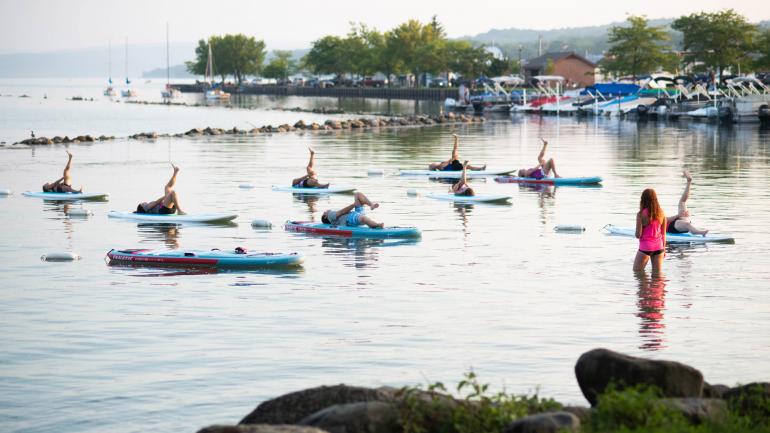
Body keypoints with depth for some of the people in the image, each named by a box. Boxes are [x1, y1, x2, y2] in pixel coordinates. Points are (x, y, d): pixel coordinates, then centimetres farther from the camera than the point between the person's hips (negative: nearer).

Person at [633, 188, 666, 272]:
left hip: (645, 247, -4)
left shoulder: (641, 214, -12)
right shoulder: (661, 213, 1)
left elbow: (638, 235, -12)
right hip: (659, 247, 4)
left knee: (637, 272, 9)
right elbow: (663, 234, 7)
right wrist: (664, 248, 17)